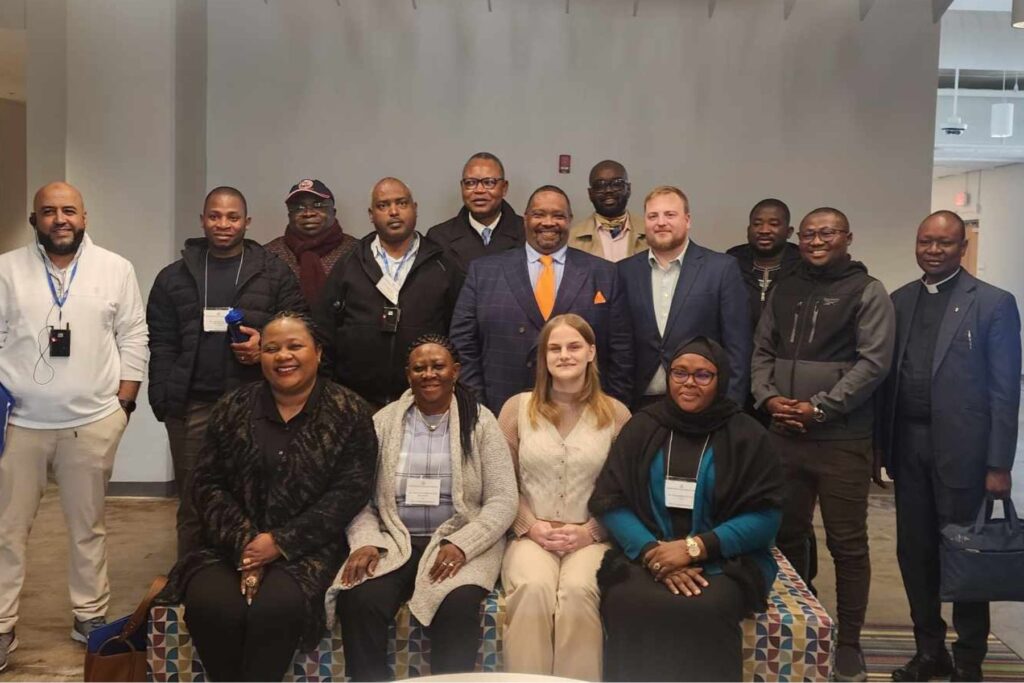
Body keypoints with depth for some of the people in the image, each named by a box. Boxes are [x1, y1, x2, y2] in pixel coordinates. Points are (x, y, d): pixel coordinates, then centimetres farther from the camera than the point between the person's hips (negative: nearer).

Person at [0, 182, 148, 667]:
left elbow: (133, 339, 3)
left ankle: (90, 615, 27)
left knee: (88, 526, 12)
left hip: (93, 422, 0)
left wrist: (123, 402, 0)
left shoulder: (116, 269, 1)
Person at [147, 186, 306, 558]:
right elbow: (162, 344, 8)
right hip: (193, 405, 2)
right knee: (193, 502, 9)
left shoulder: (274, 274, 6)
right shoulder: (174, 277, 11)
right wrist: (163, 400, -1)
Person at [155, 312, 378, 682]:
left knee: (277, 607, -31)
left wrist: (280, 542, -14)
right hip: (233, 543, 3)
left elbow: (350, 491, -8)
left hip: (307, 546, -2)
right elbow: (207, 484, 3)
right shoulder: (232, 408, 7)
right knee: (210, 606, -26)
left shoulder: (349, 412, -2)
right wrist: (243, 542, -13)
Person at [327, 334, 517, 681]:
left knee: (457, 608, -31)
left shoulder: (480, 421, 2)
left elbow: (502, 502, -3)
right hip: (393, 542, 2)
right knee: (357, 603, -27)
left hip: (461, 545, -1)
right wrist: (366, 542, -14)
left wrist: (461, 544, -17)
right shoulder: (385, 420, 8)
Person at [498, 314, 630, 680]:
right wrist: (530, 526, -6)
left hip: (591, 538, 0)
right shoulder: (517, 407, 7)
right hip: (531, 535, 1)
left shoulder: (616, 413, 5)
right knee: (533, 587, -31)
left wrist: (590, 530, -8)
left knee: (578, 590, -31)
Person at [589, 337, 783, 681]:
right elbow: (610, 502, 2)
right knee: (629, 605, -30)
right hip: (645, 554, 1)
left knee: (706, 611, -33)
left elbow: (766, 516, -3)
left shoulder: (747, 435, 4)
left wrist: (695, 547, -16)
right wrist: (652, 551, -16)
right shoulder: (641, 427, 8)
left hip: (726, 559, -1)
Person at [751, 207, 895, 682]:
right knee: (787, 534, 13)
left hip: (841, 440, -4)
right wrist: (768, 397, -4)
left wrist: (819, 407, -14)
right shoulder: (783, 291, 13)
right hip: (783, 435, 5)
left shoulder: (867, 291, -1)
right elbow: (762, 351, 14)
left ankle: (848, 643, 18)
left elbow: (873, 362, -9)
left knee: (847, 544, 3)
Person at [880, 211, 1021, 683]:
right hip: (908, 445, 4)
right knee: (914, 553, 10)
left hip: (962, 449, -4)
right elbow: (888, 376, 9)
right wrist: (881, 444, 6)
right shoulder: (900, 301, 9)